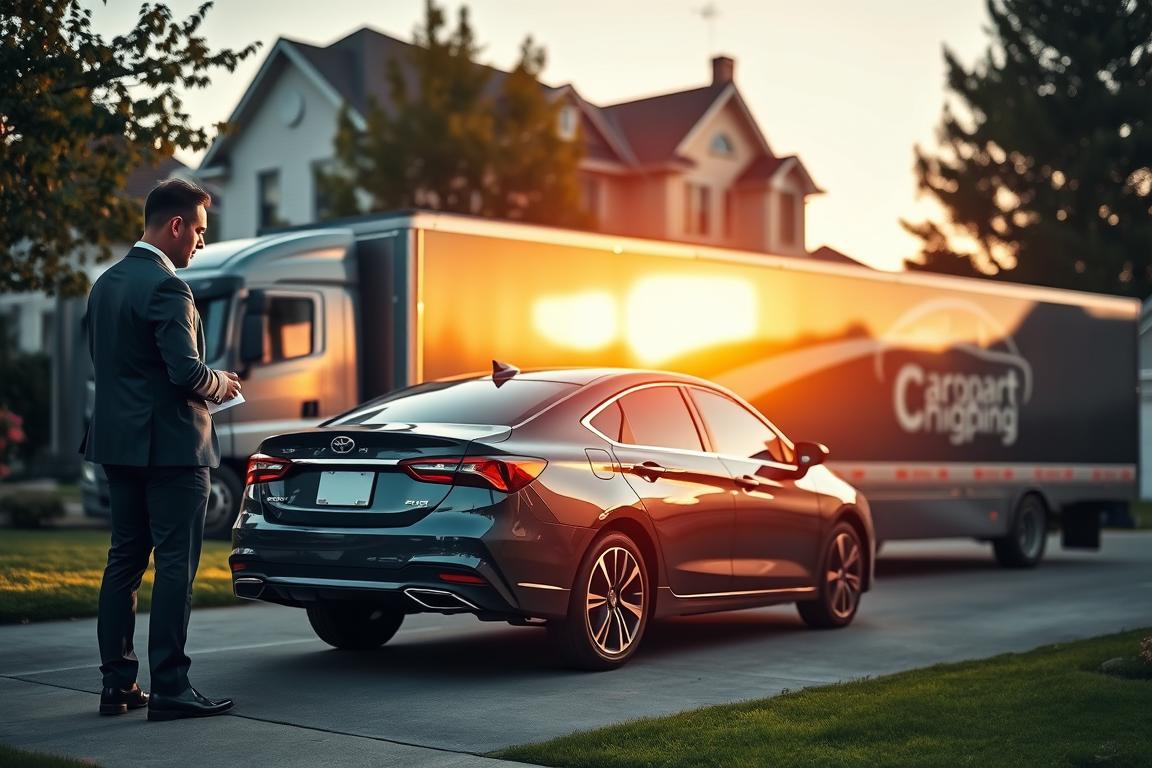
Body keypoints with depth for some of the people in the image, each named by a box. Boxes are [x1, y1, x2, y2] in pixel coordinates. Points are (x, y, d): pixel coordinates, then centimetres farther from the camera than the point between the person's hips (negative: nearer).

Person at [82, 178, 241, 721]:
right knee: (175, 566, -4)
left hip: (119, 442, 9)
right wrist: (221, 384, -1)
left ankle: (117, 683, 16)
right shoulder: (165, 287, -16)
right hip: (169, 446, -9)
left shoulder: (107, 283, 12)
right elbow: (187, 372, -23)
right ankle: (169, 689, -2)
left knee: (124, 560, 12)